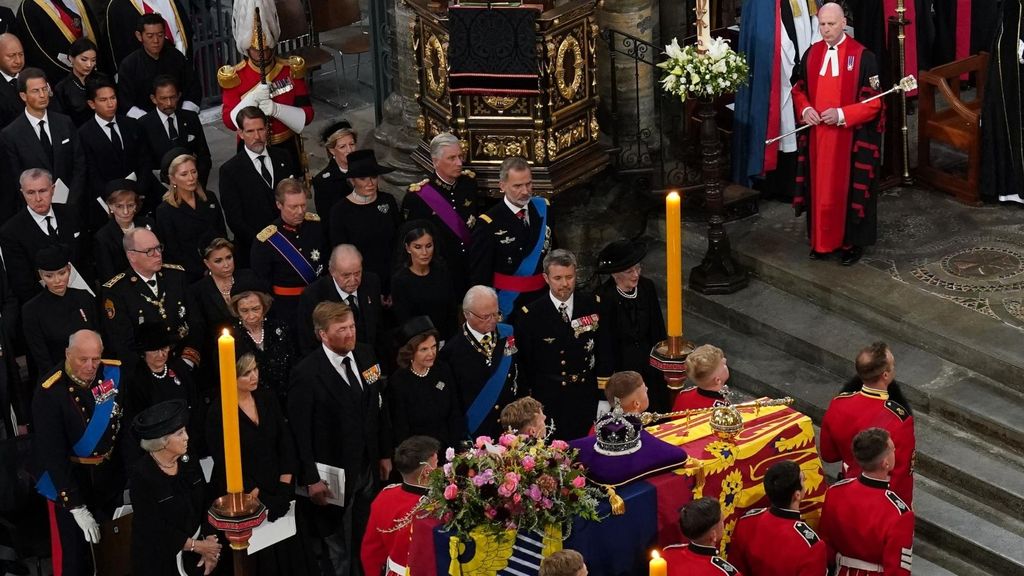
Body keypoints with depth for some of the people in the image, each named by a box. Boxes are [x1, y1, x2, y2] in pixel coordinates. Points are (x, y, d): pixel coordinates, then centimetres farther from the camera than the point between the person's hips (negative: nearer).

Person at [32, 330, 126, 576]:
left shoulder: (113, 373, -10)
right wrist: (76, 507, -26)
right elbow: (52, 454, -24)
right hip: (68, 481, -4)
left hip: (110, 476, 5)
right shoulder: (49, 393, -24)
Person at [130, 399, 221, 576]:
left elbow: (206, 506, -1)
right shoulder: (142, 475, -19)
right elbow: (155, 528, -18)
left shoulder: (190, 463, -4)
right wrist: (197, 546, -15)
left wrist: (210, 543, -13)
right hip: (159, 560, -5)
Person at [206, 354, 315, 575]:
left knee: (289, 552, 8)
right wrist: (259, 498, -15)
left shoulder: (267, 397, 0)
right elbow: (226, 465, -14)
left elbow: (286, 439, 2)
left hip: (278, 492, 4)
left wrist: (284, 486, -7)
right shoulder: (219, 412, -15)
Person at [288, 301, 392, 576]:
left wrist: (384, 453, 12)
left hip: (369, 469, 6)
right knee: (339, 551, 11)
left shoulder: (365, 355, -1)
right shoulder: (307, 374, -21)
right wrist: (311, 479, -17)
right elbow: (300, 432, -17)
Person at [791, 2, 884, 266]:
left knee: (850, 188, 3)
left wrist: (841, 114, -21)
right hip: (817, 135, 5)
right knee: (819, 187, 9)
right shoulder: (811, 54, 4)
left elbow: (875, 101, -11)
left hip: (851, 138, -4)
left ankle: (852, 242, 14)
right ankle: (821, 241, 20)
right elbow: (799, 90, 14)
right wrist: (806, 110, -8)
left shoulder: (863, 56, -11)